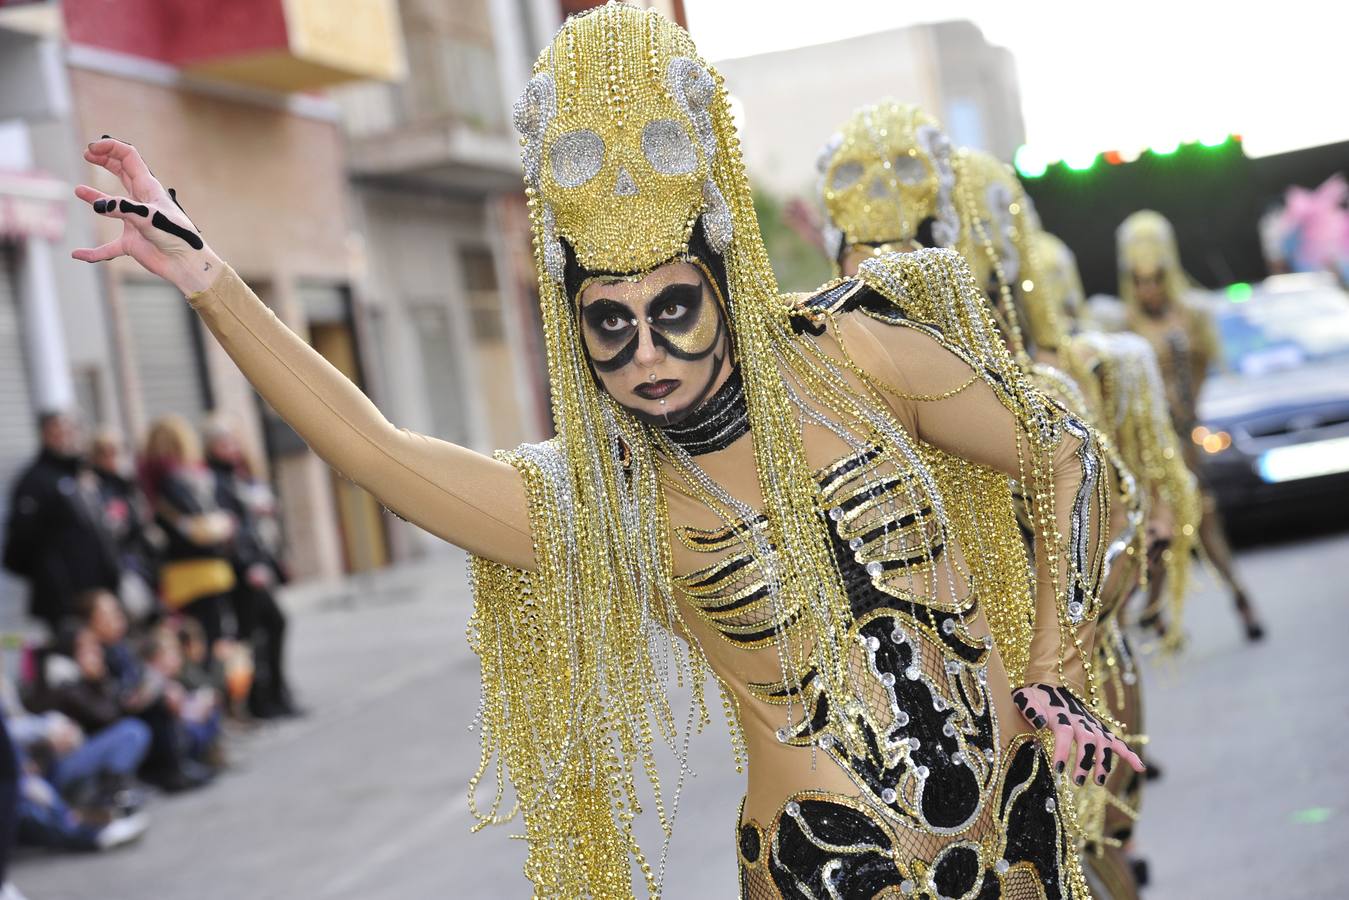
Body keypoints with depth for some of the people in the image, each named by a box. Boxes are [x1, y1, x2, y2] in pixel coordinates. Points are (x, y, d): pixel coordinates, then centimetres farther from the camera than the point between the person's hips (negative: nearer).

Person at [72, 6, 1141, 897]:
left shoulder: (847, 355, -6)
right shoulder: (601, 510, -8)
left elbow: (1067, 459, 3)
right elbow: (374, 448, -20)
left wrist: (1058, 667, -4)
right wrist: (209, 279, -24)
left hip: (1010, 813, 2)